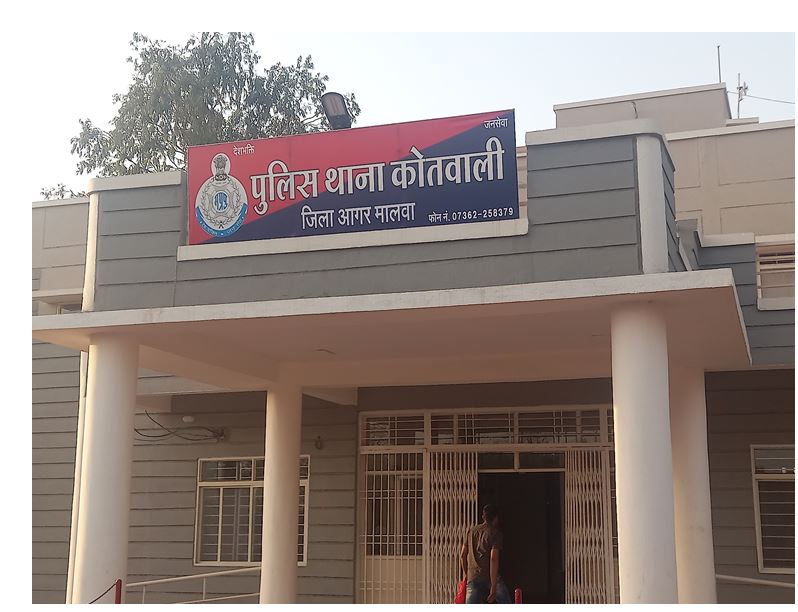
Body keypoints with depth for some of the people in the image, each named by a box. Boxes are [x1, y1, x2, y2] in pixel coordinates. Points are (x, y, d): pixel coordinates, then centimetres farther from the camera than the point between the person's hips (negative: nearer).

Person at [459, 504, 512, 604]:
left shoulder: (472, 531, 13)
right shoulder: (495, 533, -3)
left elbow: (462, 555, 16)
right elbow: (493, 559, -15)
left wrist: (465, 574, 32)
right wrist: (493, 588, -17)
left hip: (473, 578, 4)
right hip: (490, 577, -4)